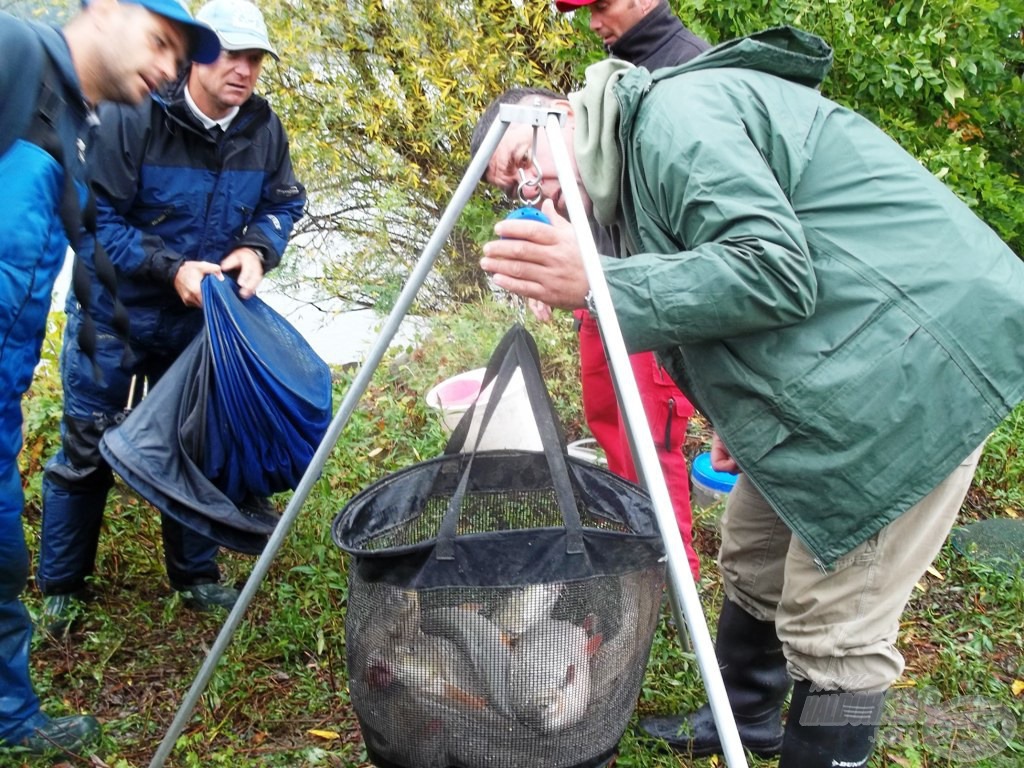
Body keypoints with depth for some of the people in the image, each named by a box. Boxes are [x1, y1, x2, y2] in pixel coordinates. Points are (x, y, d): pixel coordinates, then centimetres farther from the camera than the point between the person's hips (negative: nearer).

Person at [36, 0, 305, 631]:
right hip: (116, 312, -4)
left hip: (200, 316, 4)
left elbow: (284, 203, 3)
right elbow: (95, 216, -20)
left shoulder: (263, 128, -9)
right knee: (87, 449, 6)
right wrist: (171, 269, -29)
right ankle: (61, 588, 23)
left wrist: (256, 250, -18)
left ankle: (196, 575, 29)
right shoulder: (132, 118, -22)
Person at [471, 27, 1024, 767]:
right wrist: (744, 415, 14)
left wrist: (597, 284, -24)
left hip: (918, 366, -11)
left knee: (835, 627, -4)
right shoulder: (641, 162, 16)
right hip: (843, 373, 11)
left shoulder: (673, 110, -15)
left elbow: (773, 269, -25)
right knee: (753, 558, 21)